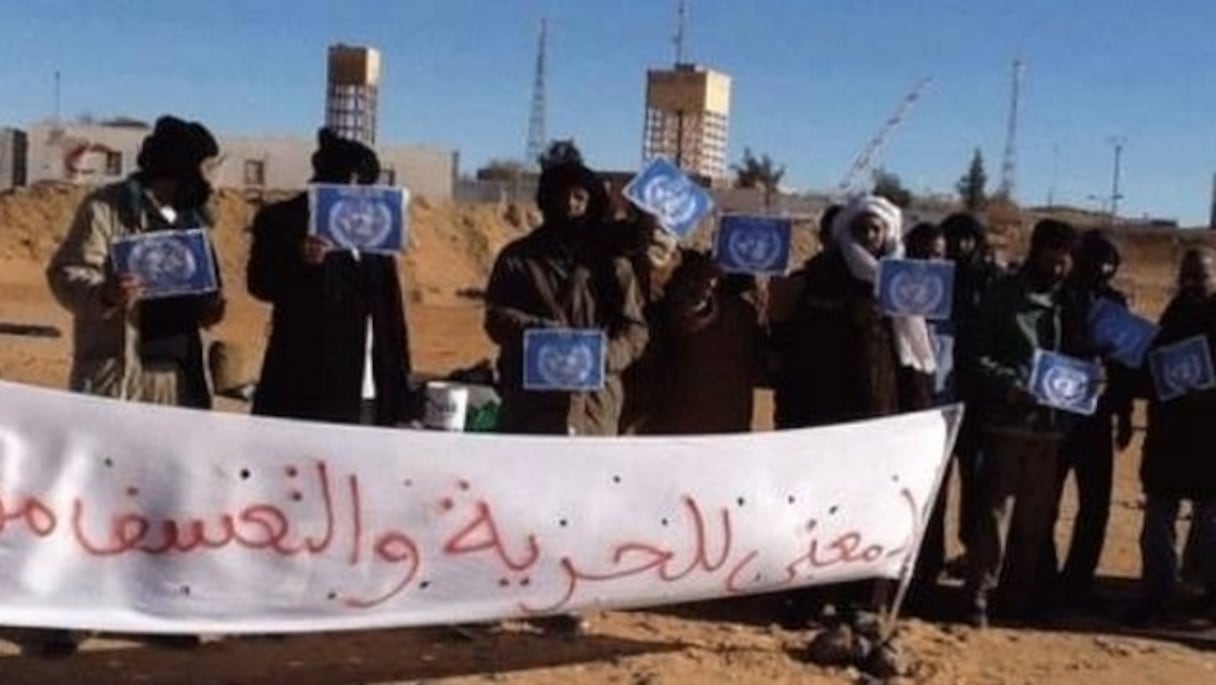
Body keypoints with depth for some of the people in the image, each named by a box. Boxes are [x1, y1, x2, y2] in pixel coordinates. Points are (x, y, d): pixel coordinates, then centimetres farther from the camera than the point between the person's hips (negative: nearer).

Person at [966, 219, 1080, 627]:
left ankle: (1020, 597, 19)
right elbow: (979, 356, -5)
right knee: (996, 511, -7)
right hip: (1008, 421, -5)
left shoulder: (1070, 302, 14)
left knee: (1036, 518, 9)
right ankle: (978, 598, -3)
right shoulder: (1005, 295, -1)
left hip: (1051, 424, 5)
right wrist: (1009, 385, -20)